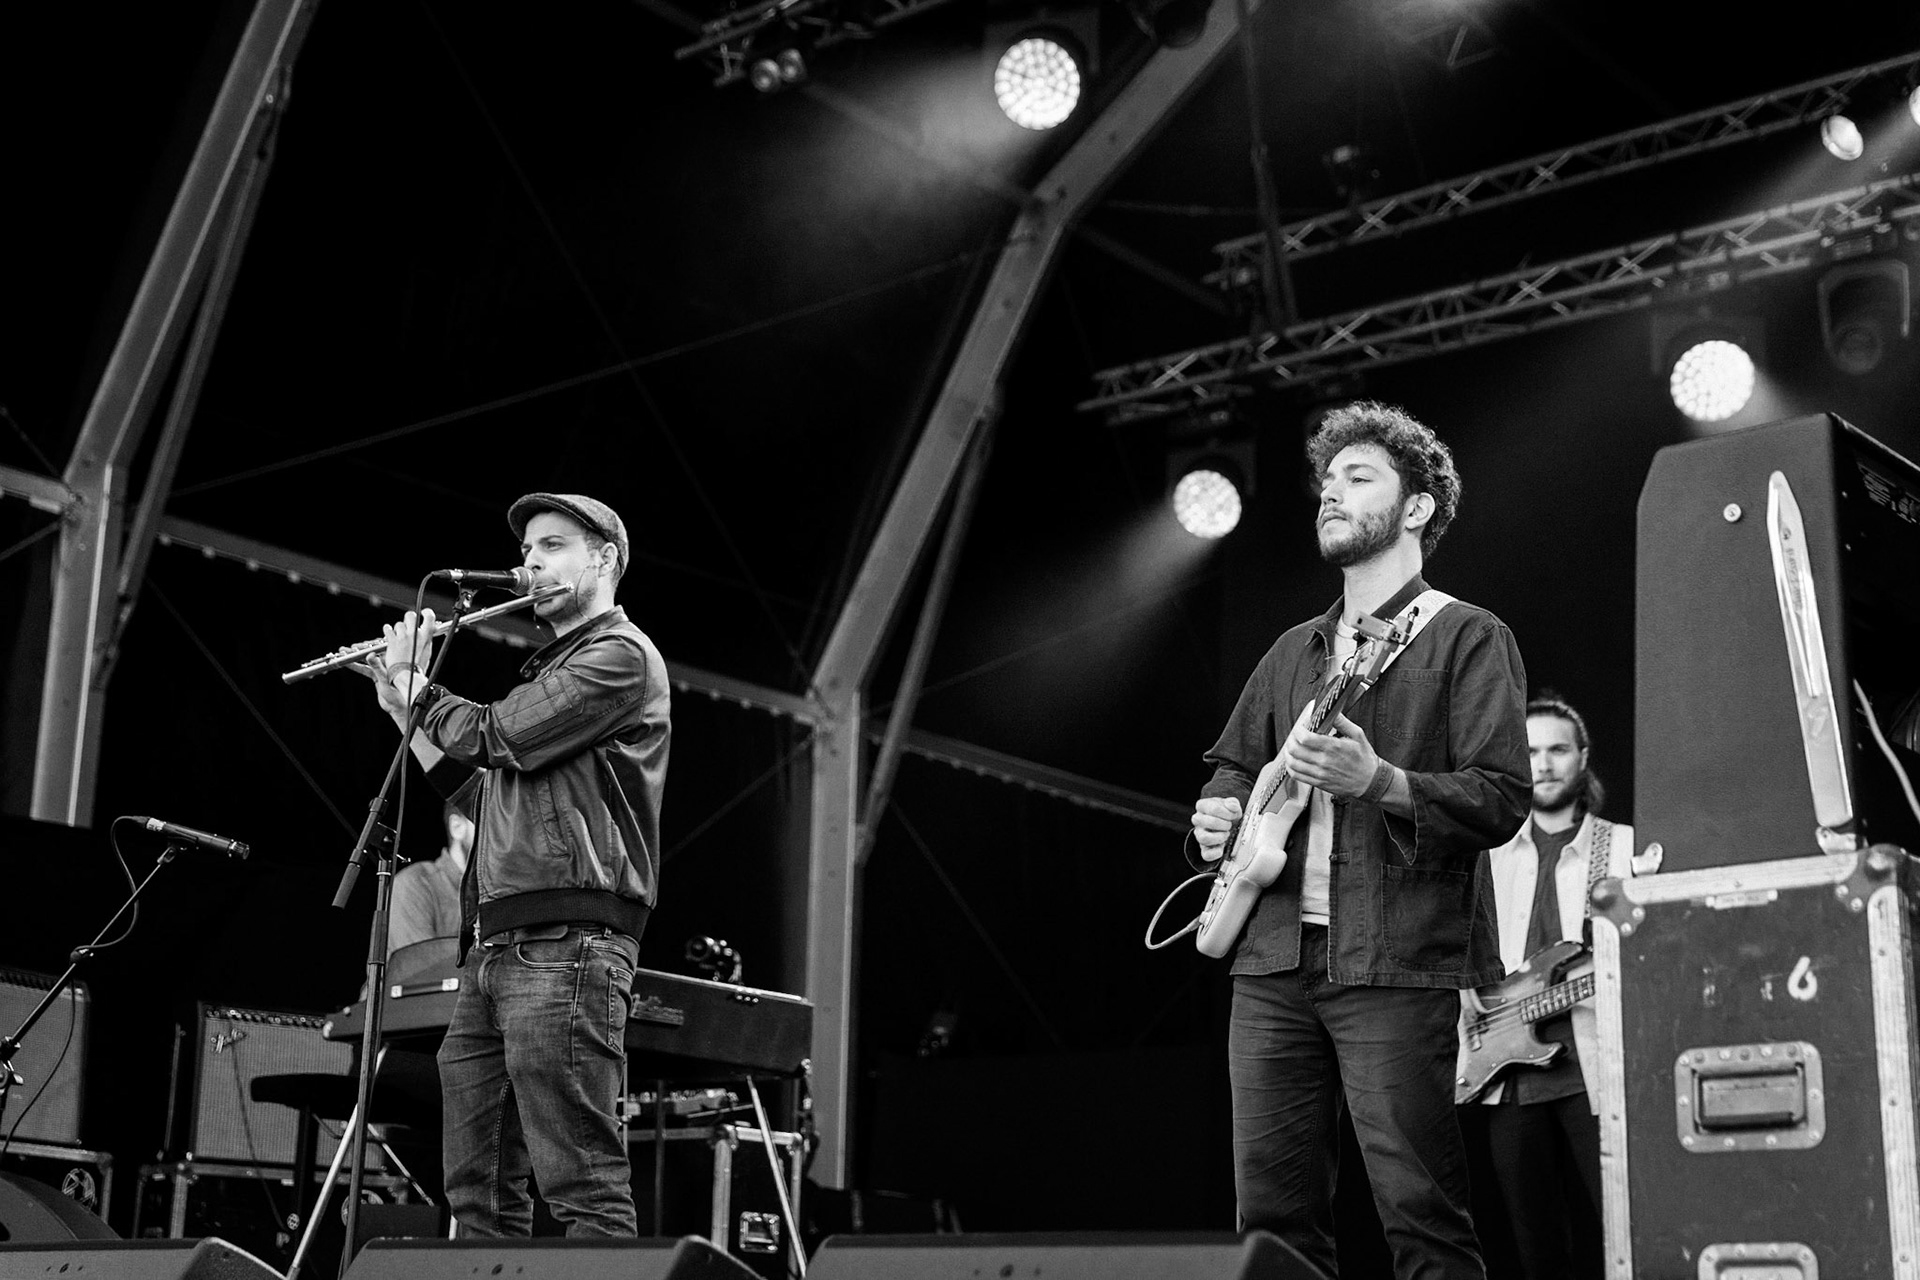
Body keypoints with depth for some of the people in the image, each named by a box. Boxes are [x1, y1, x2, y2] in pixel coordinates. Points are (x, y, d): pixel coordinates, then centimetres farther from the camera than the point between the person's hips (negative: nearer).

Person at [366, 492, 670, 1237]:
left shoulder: (621, 655, -1)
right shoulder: (546, 671, 28)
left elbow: (497, 739, -11)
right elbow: (462, 778, 31)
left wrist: (419, 685, 5)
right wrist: (399, 706, 22)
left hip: (563, 944, -9)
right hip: (492, 948, 9)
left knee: (583, 1192, -13)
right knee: (478, 1194, 7)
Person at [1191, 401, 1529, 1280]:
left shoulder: (1468, 637, 2)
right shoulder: (1294, 651, 22)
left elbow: (1503, 799, -7)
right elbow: (1234, 765, 29)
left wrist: (1379, 782, -21)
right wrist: (1219, 813, 5)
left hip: (1396, 963, -6)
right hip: (1273, 956, 6)